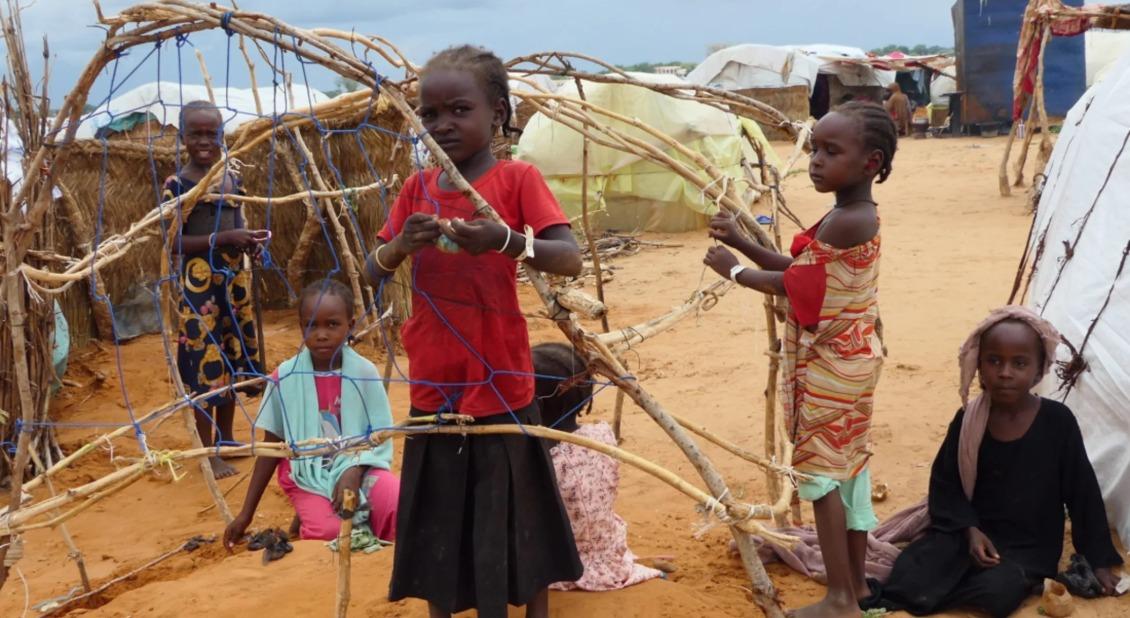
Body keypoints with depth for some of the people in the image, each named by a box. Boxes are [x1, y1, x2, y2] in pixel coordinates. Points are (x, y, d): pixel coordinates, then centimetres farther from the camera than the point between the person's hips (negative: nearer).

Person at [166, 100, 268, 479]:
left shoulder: (232, 180, 9)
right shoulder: (177, 185, -10)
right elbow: (175, 243, -14)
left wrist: (250, 240, -2)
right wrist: (224, 239, -21)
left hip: (235, 277, 7)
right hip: (199, 282, -7)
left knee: (232, 357, 14)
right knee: (204, 362, -2)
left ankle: (226, 438, 29)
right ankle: (209, 451, 7)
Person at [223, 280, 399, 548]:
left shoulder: (364, 372, -6)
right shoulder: (285, 377, -6)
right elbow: (271, 446, 3)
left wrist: (354, 471, -22)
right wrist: (246, 514, 4)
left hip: (358, 467, 0)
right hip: (308, 476, 0)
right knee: (328, 532, -29)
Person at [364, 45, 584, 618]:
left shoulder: (517, 178, -8)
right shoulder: (418, 187, 5)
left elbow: (571, 260, -18)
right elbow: (373, 271, 4)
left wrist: (505, 240, -36)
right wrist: (402, 244, -18)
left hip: (500, 383, -4)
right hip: (434, 385, 4)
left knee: (515, 512, 10)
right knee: (437, 519, 13)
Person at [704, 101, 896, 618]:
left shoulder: (844, 223, -23)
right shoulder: (858, 216, 8)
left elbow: (788, 284, -17)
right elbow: (799, 270, 10)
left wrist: (732, 270, -3)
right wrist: (740, 242, 2)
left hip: (829, 365, -10)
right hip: (849, 359, 10)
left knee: (820, 470, -2)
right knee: (848, 465, 15)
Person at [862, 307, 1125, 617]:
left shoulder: (1057, 421, -10)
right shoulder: (968, 419, -5)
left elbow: (1082, 491, -2)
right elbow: (945, 482, 2)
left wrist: (1099, 560, 2)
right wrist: (969, 529, -14)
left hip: (1028, 545, 0)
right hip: (970, 530, 1)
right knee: (909, 577, -25)